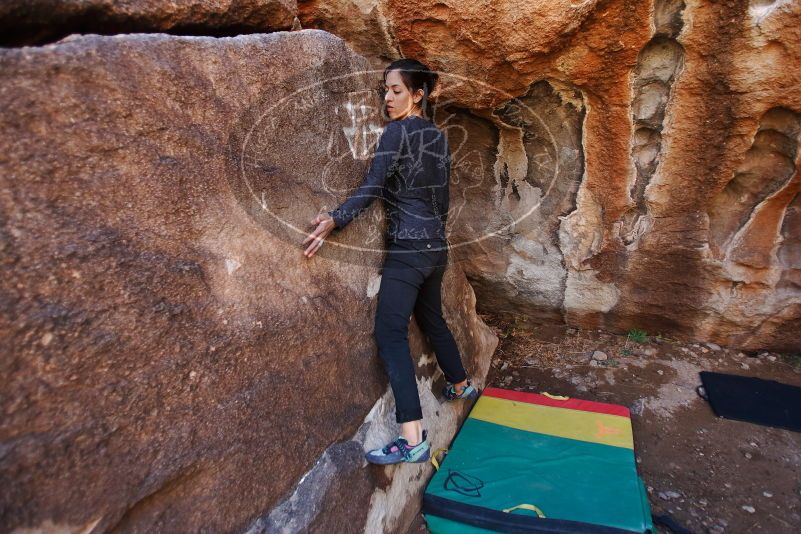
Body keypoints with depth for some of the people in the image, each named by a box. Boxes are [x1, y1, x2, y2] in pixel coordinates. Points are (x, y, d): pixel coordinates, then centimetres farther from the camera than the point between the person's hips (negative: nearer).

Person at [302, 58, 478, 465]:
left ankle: (413, 439, -15)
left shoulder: (397, 132, -8)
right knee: (431, 319, 25)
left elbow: (372, 187, -19)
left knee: (390, 334, -11)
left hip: (407, 249, -8)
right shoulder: (439, 138, 14)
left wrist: (333, 221, -25)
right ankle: (461, 385, 44)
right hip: (436, 247, 8)